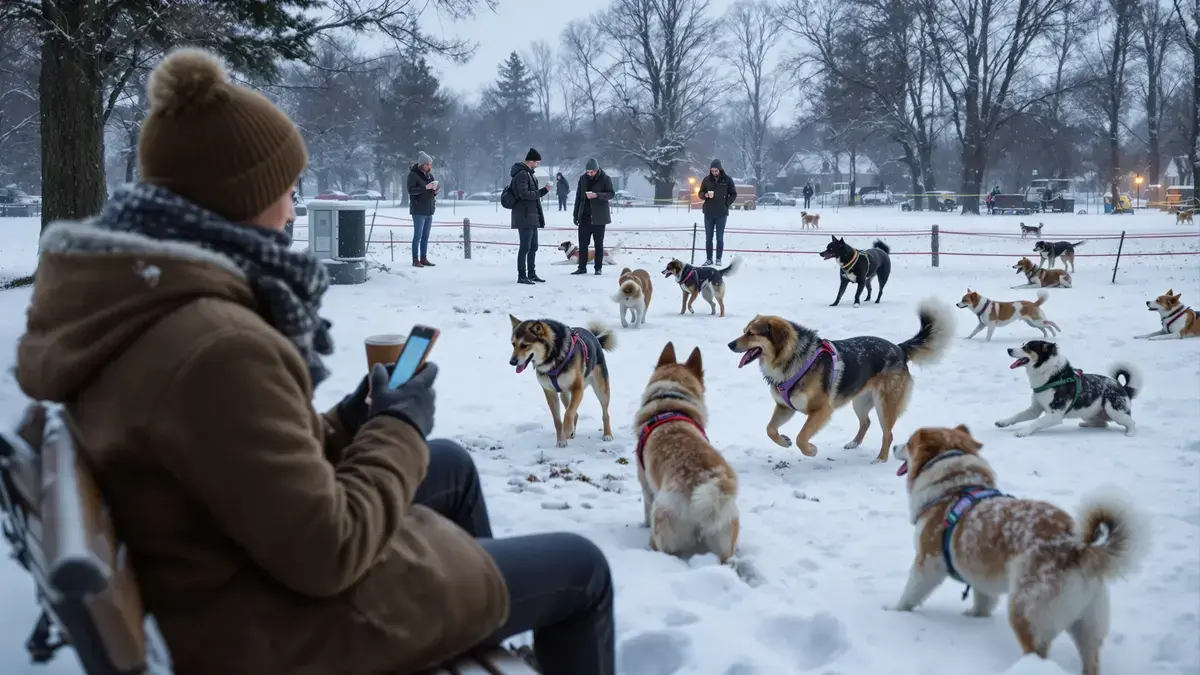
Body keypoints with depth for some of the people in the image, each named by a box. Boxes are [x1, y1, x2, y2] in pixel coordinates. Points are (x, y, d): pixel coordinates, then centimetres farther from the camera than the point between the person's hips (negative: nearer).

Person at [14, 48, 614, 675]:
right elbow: (327, 552, -28)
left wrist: (345, 425, -2)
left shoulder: (120, 298, -3)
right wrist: (399, 431, -13)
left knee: (453, 465, 28)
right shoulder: (216, 347, -33)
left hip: (227, 563, 10)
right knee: (580, 569, 6)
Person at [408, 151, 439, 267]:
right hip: (419, 211, -7)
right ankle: (415, 260, -3)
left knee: (425, 237, 8)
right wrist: (425, 187, -23)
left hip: (429, 210, 7)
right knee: (418, 236, -6)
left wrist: (436, 190, -2)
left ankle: (424, 259, 13)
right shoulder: (413, 174, -6)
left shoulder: (429, 175, 14)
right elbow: (411, 190, -17)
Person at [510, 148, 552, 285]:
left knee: (533, 247, 15)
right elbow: (524, 194, -22)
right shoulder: (521, 174, -15)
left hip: (532, 216, 10)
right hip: (525, 216, -10)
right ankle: (522, 276, -4)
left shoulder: (528, 173, 16)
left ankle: (531, 274, 22)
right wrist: (542, 191, -16)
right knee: (525, 247, -8)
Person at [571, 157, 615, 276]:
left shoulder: (605, 179, -6)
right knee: (583, 243, 4)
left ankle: (598, 268, 10)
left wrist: (597, 195, -26)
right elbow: (578, 197, 10)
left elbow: (611, 194, -11)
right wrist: (576, 215, 9)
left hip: (598, 217, -4)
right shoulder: (583, 179, 5)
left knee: (599, 243, 4)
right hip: (584, 216, 4)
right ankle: (582, 267, 10)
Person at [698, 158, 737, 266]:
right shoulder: (707, 179, 4)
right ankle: (709, 259, 10)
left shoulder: (727, 179, -1)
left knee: (720, 238, 1)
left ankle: (718, 259, 7)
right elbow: (700, 193, 10)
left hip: (721, 214, -2)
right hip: (708, 213, 2)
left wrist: (726, 204, -6)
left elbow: (733, 194, 5)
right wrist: (705, 195, -12)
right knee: (708, 237, 4)